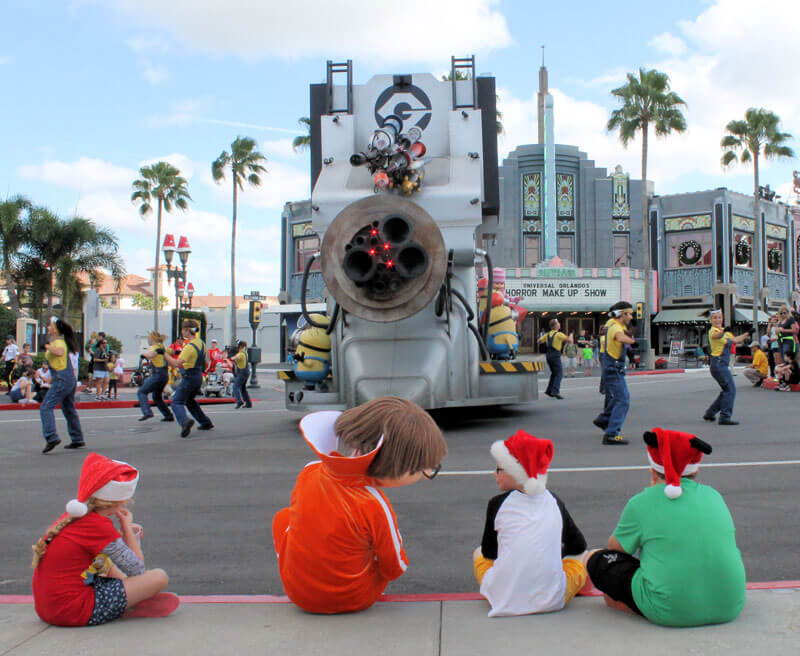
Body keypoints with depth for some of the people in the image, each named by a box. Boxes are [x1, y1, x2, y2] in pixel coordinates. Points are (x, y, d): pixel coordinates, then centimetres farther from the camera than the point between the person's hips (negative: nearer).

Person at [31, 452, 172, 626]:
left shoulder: (73, 515, 6)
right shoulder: (99, 525, -18)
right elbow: (138, 571, -10)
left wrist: (125, 532, 13)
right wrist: (127, 527, 1)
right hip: (73, 613, -10)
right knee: (159, 577, -12)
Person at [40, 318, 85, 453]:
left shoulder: (58, 341, -13)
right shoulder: (61, 341, 15)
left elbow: (60, 352, -37)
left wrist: (49, 347, -21)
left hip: (62, 379, -10)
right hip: (70, 379, 10)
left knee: (46, 408, -12)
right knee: (69, 410, 16)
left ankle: (51, 437, -22)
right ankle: (77, 439, 22)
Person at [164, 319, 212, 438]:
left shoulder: (190, 346, -21)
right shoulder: (201, 343, 7)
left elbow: (177, 363, -27)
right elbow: (204, 362, 20)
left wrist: (164, 354, -19)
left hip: (189, 378, -9)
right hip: (199, 376, 9)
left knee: (177, 402, -7)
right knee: (189, 400, 26)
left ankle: (185, 421, -33)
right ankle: (205, 422, 26)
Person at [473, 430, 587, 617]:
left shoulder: (498, 504, 0)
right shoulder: (554, 501, 6)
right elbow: (578, 546, 18)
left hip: (504, 601, -1)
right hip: (552, 600, 2)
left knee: (478, 553, 26)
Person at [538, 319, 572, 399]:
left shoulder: (547, 334, 11)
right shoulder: (559, 334, -9)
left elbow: (539, 341, 19)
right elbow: (570, 341, -14)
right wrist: (571, 336, 7)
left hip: (548, 356, 7)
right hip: (555, 356, -7)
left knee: (554, 373, 20)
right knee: (559, 374, -6)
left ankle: (549, 390, 15)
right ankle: (555, 392, -19)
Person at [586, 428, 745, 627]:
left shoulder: (641, 503, -4)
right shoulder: (713, 495, 8)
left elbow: (614, 547, 10)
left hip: (669, 614, -4)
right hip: (730, 609, 4)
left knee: (597, 560, 10)